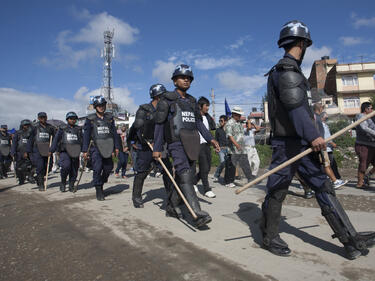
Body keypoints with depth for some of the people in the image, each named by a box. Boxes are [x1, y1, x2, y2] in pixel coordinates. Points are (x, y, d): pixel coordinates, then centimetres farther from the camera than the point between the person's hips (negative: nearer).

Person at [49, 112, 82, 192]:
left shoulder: (78, 129, 13)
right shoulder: (62, 129, 6)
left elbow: (82, 140, 15)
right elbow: (56, 139, 7)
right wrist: (51, 150, 3)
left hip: (75, 153, 3)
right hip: (64, 152, -3)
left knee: (74, 171, 4)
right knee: (66, 166, -23)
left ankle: (71, 186, 22)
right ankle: (63, 182, 0)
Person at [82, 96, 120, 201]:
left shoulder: (109, 118, 11)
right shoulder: (90, 119, 2)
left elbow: (114, 133, 13)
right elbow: (86, 135, 2)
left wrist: (116, 147, 10)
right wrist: (85, 150, -2)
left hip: (108, 147, 4)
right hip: (96, 148, -3)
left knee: (108, 167, 6)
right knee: (97, 168, -10)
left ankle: (101, 183, 32)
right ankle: (99, 191, 2)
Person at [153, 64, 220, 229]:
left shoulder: (192, 101, 21)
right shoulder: (167, 99, 4)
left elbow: (198, 122, 19)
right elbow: (159, 124, 1)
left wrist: (210, 139, 8)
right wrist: (157, 148, -2)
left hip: (191, 143, 6)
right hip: (176, 143, -6)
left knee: (183, 176, 9)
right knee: (185, 176, -18)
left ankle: (173, 206, 25)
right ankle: (198, 213, -25)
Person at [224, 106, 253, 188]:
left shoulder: (239, 123, 19)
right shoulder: (230, 123, -8)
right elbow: (229, 135, -20)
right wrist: (236, 144, -31)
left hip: (241, 149, 8)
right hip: (233, 150, -7)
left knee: (245, 164, 4)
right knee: (231, 166, -1)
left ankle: (250, 179, 7)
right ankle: (228, 182, 9)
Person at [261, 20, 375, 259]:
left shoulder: (291, 69, 21)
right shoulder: (286, 69, -10)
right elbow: (294, 107, -21)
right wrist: (313, 135, -25)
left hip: (301, 143, 10)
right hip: (288, 143, -10)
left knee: (323, 186, 9)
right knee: (277, 191, 1)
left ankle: (351, 240, 16)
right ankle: (269, 237, 18)